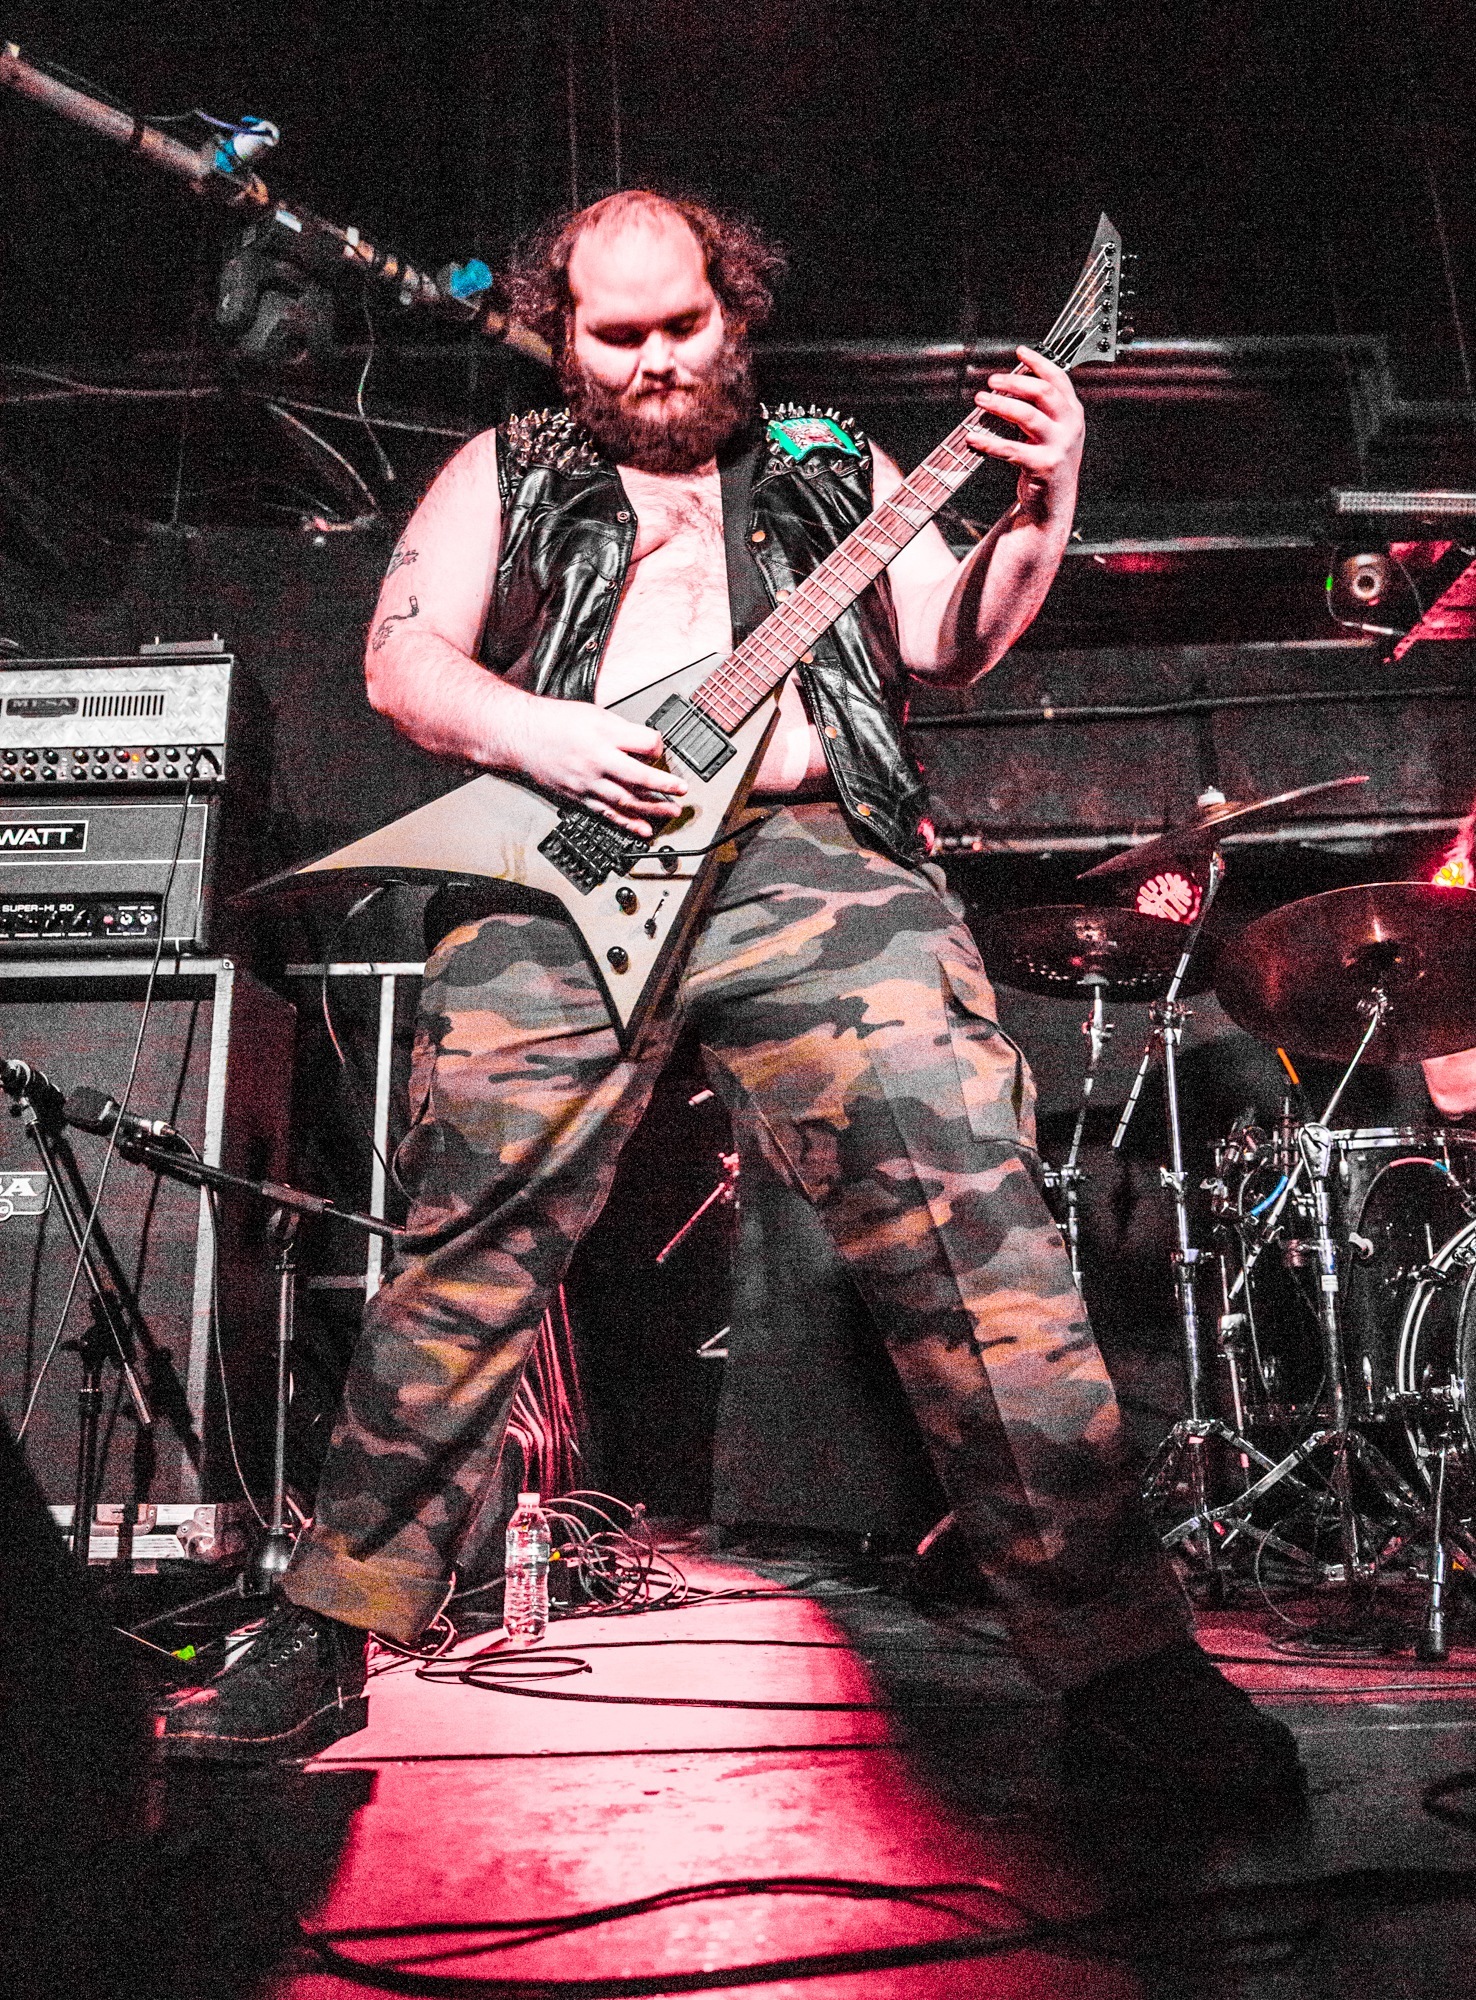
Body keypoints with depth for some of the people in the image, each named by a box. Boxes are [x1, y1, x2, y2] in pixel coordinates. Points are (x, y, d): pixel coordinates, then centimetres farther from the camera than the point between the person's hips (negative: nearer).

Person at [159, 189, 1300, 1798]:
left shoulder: (831, 466, 27)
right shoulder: (503, 473, 24)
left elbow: (946, 645, 18)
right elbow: (400, 657, 12)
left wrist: (1038, 516, 0)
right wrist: (539, 735, -8)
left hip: (818, 862, 1)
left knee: (975, 1238, -12)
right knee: (460, 1266, -4)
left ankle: (1113, 1655, -1)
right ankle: (330, 1632, 13)